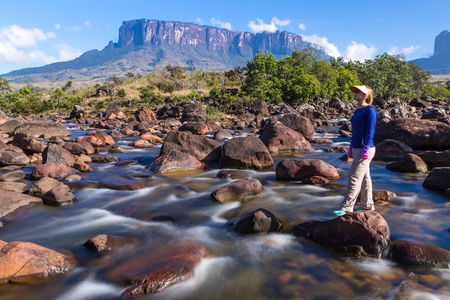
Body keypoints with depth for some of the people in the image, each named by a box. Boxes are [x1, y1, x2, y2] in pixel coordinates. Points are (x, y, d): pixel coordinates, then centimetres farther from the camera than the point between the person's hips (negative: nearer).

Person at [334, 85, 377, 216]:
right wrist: (351, 148, 19)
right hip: (357, 149, 9)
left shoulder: (370, 110, -13)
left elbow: (370, 132, -17)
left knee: (354, 178, -6)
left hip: (365, 150, -9)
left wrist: (365, 150, -21)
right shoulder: (358, 111, 13)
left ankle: (346, 208, 0)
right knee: (364, 178, 15)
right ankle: (367, 205, 25)